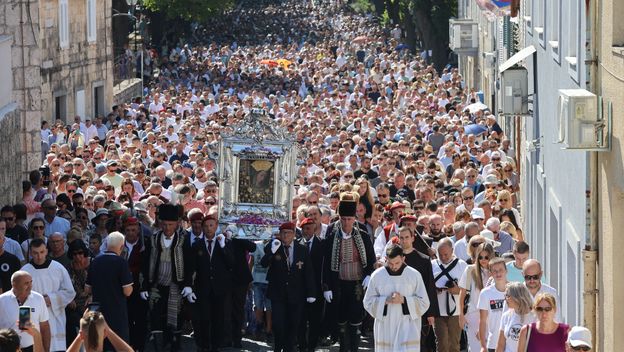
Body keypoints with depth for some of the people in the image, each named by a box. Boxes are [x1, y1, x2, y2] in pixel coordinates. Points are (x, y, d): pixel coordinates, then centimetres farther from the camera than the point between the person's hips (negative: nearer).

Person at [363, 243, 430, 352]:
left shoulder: (414, 275, -2)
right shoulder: (377, 275, 1)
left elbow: (424, 302, 0)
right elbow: (368, 302, 4)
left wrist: (403, 300, -15)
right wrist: (386, 300, -14)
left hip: (407, 329, -2)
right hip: (385, 329, 2)